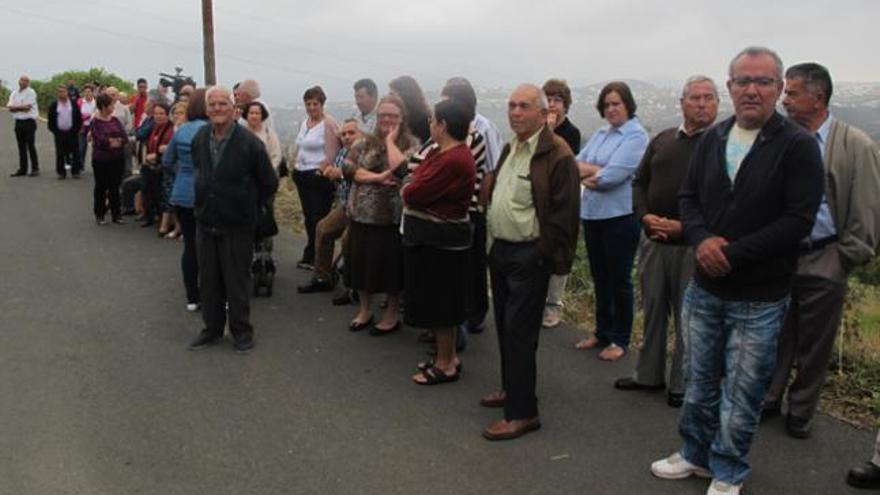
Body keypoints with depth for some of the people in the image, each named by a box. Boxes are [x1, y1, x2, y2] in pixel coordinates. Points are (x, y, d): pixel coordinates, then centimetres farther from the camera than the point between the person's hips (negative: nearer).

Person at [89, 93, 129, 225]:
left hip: (117, 159, 4)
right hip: (101, 160, -4)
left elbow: (125, 137, -3)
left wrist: (110, 140, -15)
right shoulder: (95, 121, -8)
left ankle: (116, 214, 15)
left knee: (115, 187, 8)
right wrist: (115, 140, -7)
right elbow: (100, 140, -18)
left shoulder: (115, 120, 6)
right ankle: (99, 215, 20)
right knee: (101, 187, 9)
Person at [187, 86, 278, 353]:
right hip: (205, 221, 5)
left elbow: (269, 183, -5)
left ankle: (242, 331, 21)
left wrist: (250, 207, 2)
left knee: (236, 281, 4)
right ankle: (212, 329, 28)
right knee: (208, 280, 13)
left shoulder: (249, 142, -14)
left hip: (237, 225, -5)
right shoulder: (199, 138, 2)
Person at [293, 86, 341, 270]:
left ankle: (312, 256, 4)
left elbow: (331, 155, -14)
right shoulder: (304, 123, 15)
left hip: (319, 177, -8)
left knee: (319, 218, -6)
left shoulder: (328, 124, -9)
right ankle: (311, 257, 21)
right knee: (309, 218, 12)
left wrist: (319, 172, -12)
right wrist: (297, 168, 12)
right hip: (302, 176, 8)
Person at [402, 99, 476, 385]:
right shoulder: (440, 152, 10)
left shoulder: (454, 160, -23)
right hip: (430, 236, 10)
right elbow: (415, 180, 11)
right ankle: (447, 356, 30)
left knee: (439, 303, 1)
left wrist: (407, 192, -3)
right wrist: (412, 193, -8)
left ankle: (446, 365, 14)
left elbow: (414, 193, -23)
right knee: (437, 302, 18)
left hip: (441, 240, -10)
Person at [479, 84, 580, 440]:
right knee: (505, 326, 18)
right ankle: (511, 389, 35)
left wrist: (547, 257, -15)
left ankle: (522, 412, 5)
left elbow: (563, 215, -17)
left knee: (519, 332, -5)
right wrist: (493, 239, 15)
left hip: (529, 257, -9)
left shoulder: (557, 155, -16)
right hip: (500, 250, 9)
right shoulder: (509, 149, 12)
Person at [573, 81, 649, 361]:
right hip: (592, 214, 7)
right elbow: (575, 165, 4)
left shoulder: (636, 136, -11)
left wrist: (588, 172, -6)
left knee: (619, 280, 5)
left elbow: (612, 176, -21)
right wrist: (596, 173, -14)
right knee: (599, 277, 16)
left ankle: (620, 340, 18)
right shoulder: (600, 134, 11)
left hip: (620, 216, -7)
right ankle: (602, 332, 30)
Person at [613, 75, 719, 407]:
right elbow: (639, 182, 14)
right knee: (652, 309, 15)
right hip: (654, 240, 5)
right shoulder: (662, 140, 12)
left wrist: (684, 226, -18)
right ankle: (649, 375, 30)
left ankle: (681, 385, 19)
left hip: (691, 245, -5)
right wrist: (645, 216, -4)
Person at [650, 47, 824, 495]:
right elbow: (688, 196, 8)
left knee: (741, 394, 8)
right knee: (698, 381, 18)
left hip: (759, 298, -4)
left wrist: (732, 254, -20)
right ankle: (696, 454, 38)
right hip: (704, 288, 5)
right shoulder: (713, 138, 5)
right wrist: (701, 239, -13)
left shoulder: (798, 145, -11)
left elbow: (798, 220, -16)